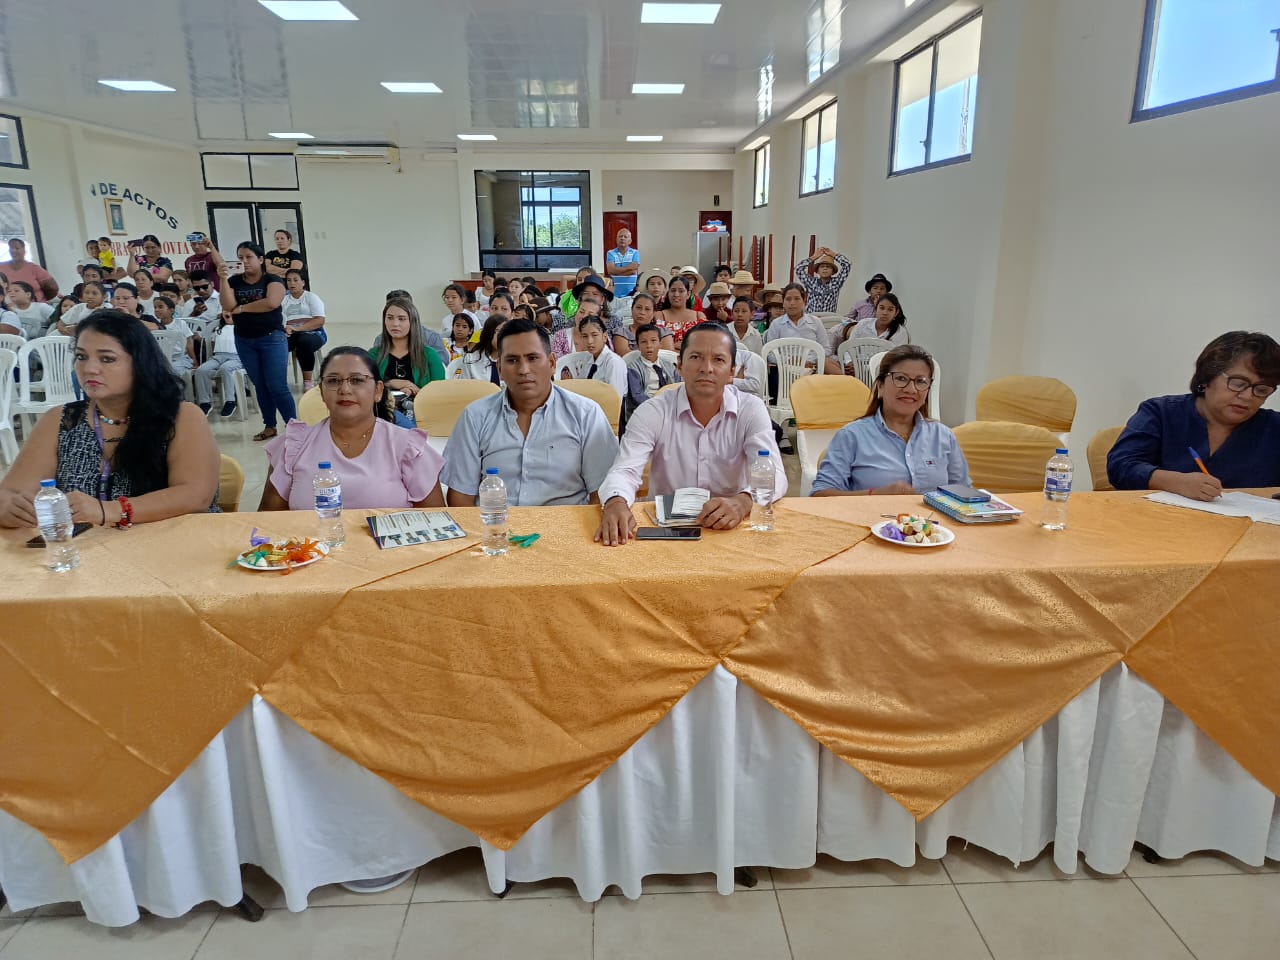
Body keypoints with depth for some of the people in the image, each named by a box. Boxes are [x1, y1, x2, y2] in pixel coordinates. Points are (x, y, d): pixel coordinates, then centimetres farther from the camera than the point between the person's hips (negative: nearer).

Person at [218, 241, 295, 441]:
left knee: (277, 386, -8)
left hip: (272, 338, -5)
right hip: (244, 341, 5)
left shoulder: (272, 280, -4)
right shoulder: (234, 281, 6)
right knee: (259, 385, 11)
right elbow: (228, 306, -7)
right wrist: (224, 279, -14)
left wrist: (241, 308, -11)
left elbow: (272, 302, -22)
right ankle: (269, 426, 19)